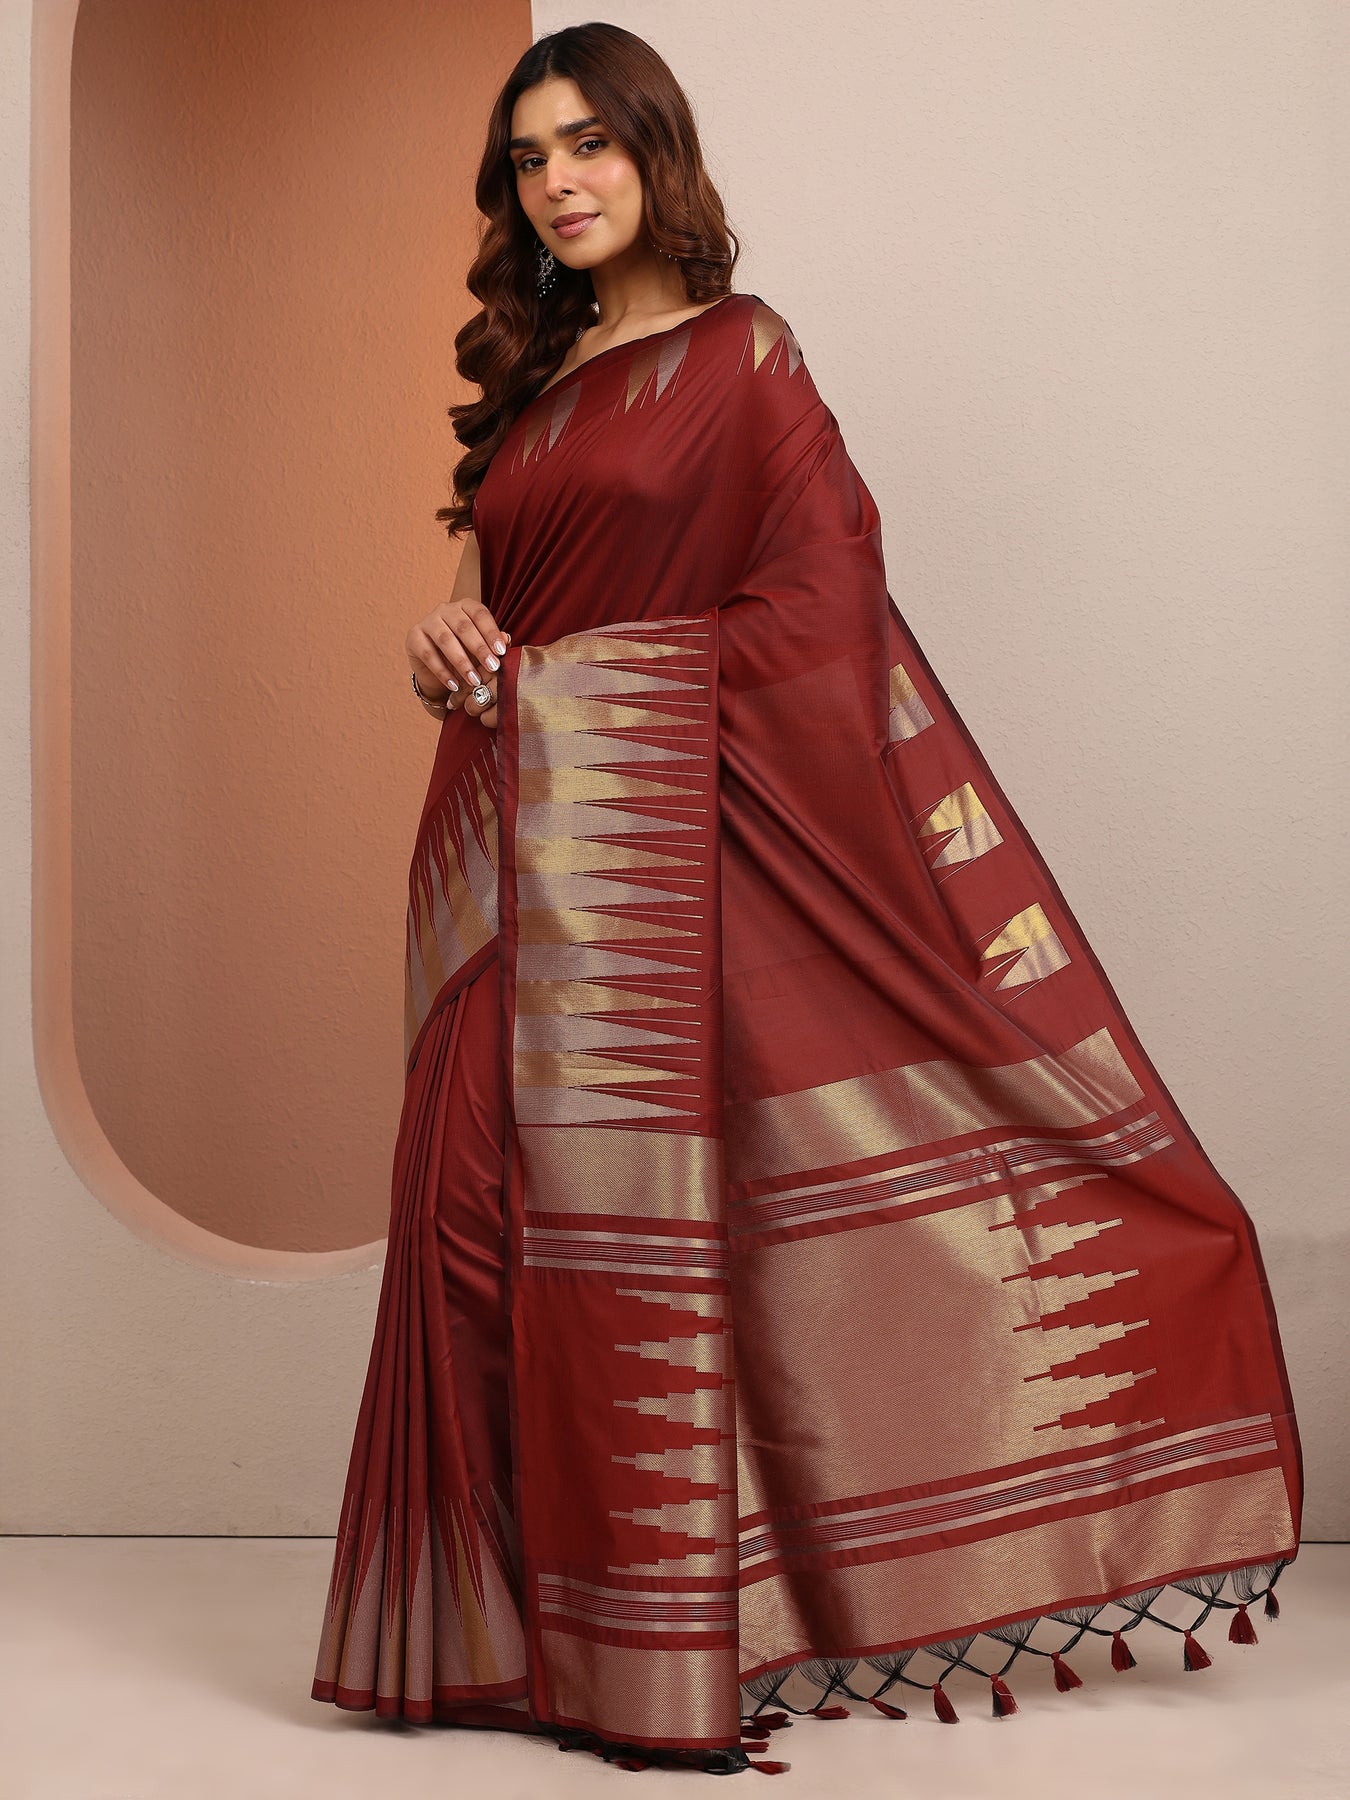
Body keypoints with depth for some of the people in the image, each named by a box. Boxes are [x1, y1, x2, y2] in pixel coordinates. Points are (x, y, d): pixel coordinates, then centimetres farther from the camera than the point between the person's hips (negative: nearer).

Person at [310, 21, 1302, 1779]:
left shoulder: (738, 357, 0)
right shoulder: (533, 378, 19)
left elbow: (824, 601, -7)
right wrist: (451, 630, 4)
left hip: (643, 831, -6)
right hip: (505, 837, 6)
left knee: (630, 1201, -6)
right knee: (486, 1193, 3)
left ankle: (664, 1654, 4)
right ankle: (523, 1620, 14)